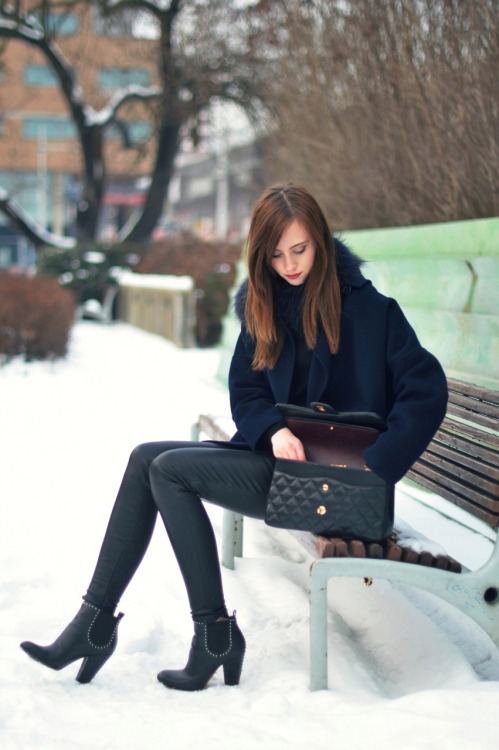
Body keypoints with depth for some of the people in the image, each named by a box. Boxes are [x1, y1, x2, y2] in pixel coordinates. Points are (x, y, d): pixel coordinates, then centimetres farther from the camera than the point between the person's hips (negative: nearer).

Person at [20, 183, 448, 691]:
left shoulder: (366, 306, -11)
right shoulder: (263, 306, 8)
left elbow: (427, 388, -17)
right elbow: (245, 393, 8)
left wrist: (373, 467, -22)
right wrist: (274, 429, -14)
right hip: (275, 455, 7)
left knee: (171, 470, -18)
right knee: (146, 458, -7)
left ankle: (215, 634, -12)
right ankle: (96, 620, -8)